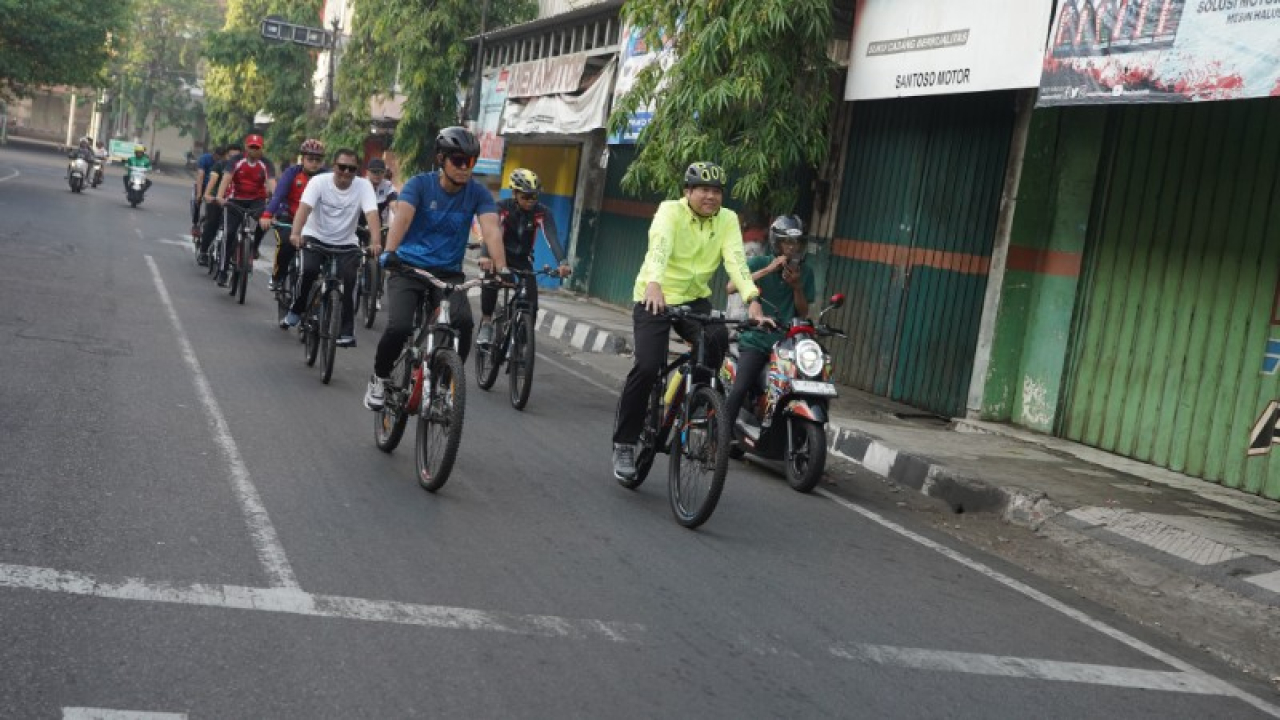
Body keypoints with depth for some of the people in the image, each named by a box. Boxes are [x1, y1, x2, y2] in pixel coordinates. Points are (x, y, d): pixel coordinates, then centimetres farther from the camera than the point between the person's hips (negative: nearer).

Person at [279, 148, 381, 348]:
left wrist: (376, 242, -45)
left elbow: (372, 214, -27)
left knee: (349, 278, -24)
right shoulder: (319, 181, -15)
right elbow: (304, 207, -29)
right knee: (309, 270, -27)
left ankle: (347, 331, -13)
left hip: (345, 243, 1)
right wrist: (296, 233, -48)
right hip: (315, 237, -1)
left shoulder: (364, 186, -13)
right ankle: (296, 311, 1)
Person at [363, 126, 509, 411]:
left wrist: (501, 267, -37)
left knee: (464, 322, -26)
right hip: (409, 268, -2)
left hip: (449, 273, 2)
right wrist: (389, 252, -43)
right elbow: (402, 217, -25)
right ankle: (379, 378, 7)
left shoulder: (478, 193, -4)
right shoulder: (420, 184, -9)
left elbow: (491, 229, -19)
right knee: (399, 327, -23)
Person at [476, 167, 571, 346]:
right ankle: (486, 322, -16)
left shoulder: (542, 212, -21)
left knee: (531, 303, -14)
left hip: (522, 258, 2)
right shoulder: (502, 207, -24)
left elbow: (552, 237, -33)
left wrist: (562, 262, -51)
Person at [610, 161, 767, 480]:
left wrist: (752, 301, -34)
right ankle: (624, 443, -2)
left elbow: (736, 261, -18)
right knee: (647, 367, -18)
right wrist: (654, 285, -52)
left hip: (694, 299, 4)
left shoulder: (727, 220, -4)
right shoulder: (671, 211, -14)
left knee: (718, 339, -26)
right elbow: (659, 247, -33)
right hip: (654, 297, -3)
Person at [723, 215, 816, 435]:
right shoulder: (760, 263, 1)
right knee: (740, 389, -21)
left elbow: (803, 314, 10)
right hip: (757, 339, -3)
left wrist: (797, 287, -7)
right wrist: (768, 270, -19)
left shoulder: (805, 272, 10)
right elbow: (731, 287, -16)